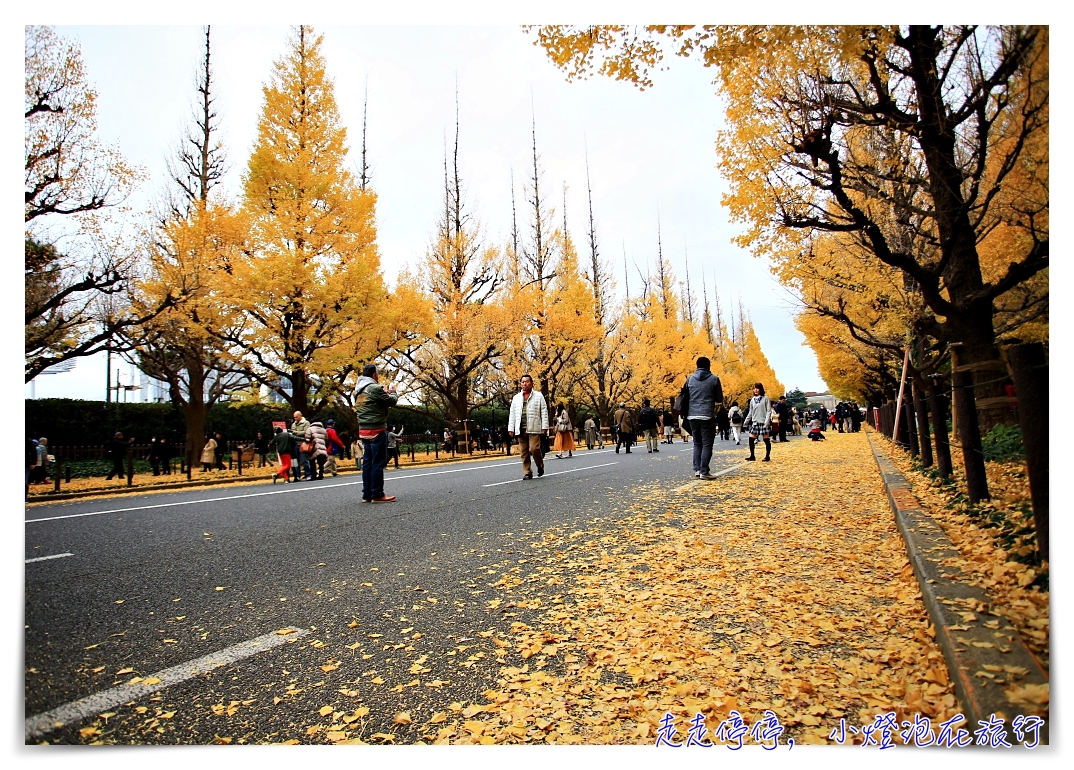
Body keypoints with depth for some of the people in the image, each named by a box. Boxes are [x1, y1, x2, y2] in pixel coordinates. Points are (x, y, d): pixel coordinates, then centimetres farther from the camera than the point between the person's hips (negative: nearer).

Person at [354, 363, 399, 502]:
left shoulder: (359, 390, 13)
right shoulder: (375, 388, -14)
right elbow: (392, 401, -7)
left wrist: (385, 393, 15)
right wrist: (392, 392, 13)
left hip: (363, 430, 9)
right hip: (377, 429, -9)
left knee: (368, 462, 11)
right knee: (378, 462, -5)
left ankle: (367, 494, 14)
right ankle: (377, 494, -4)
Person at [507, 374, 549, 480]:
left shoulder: (538, 396, 8)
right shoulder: (516, 398, 18)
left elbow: (544, 412, 3)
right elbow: (512, 414, 16)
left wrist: (544, 427, -4)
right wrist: (510, 428, 9)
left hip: (533, 428, -4)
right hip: (520, 429, 4)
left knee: (534, 449, -13)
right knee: (524, 452, 2)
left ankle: (540, 466, 11)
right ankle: (527, 472, 10)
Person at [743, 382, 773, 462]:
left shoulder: (765, 398, -2)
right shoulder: (752, 400, 11)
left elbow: (769, 411, -7)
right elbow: (750, 412, 16)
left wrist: (767, 421, -18)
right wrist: (746, 422, 13)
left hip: (763, 422, -5)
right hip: (755, 422, 5)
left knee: (766, 440, 1)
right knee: (751, 439, -1)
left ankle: (767, 456, 9)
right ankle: (752, 456, 7)